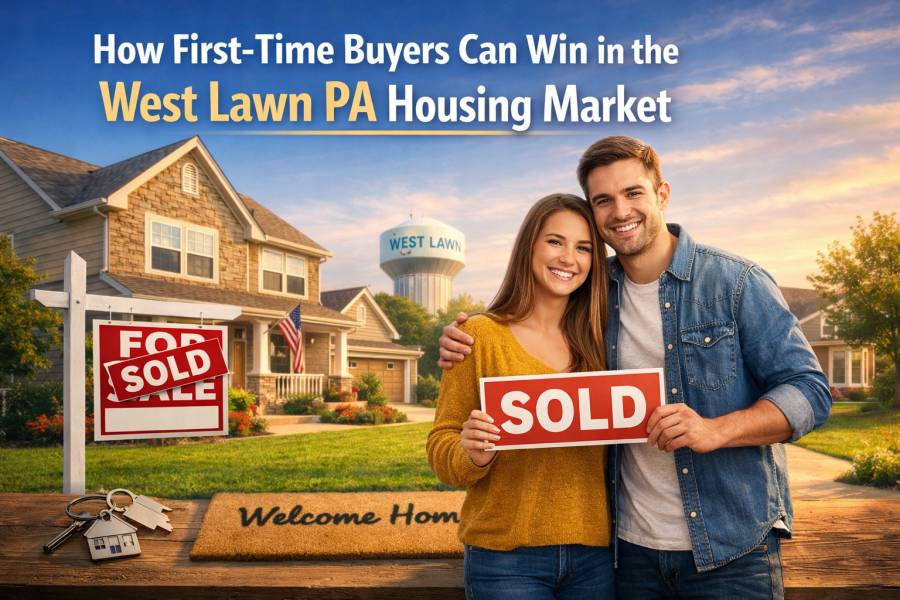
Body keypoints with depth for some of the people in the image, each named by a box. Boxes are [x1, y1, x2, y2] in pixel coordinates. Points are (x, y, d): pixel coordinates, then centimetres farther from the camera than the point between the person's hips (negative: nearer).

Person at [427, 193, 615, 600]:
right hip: (505, 558, -3)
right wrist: (473, 454, -24)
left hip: (594, 554, 4)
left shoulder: (597, 340, 4)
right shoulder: (481, 334, -6)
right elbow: (441, 448, -4)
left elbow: (613, 445, 12)